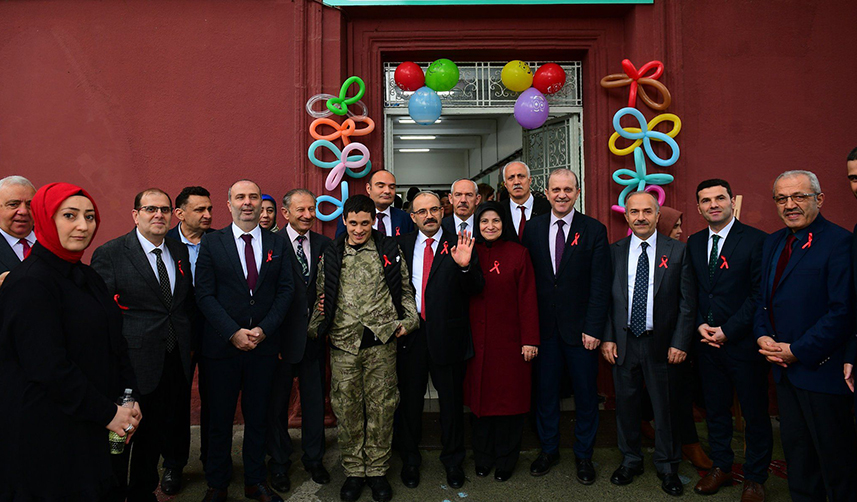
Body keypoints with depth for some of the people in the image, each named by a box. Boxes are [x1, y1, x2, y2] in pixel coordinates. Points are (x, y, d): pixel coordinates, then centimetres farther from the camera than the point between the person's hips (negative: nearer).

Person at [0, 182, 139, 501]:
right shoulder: (30, 282, -18)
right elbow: (49, 367, -22)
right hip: (50, 431, -7)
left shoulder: (88, 277, 8)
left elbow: (115, 342, 11)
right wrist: (107, 413, -16)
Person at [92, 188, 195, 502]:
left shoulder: (180, 252, 8)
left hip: (174, 364, 5)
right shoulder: (110, 254, -8)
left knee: (156, 436, 19)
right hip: (132, 365, -5)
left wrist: (186, 340, 7)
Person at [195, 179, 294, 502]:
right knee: (220, 418, 10)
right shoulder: (212, 242, 0)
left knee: (258, 416, 12)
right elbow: (204, 294, -5)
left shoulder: (277, 243, 5)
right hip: (223, 344, -1)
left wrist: (264, 329, -10)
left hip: (264, 344, 2)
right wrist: (233, 332, -14)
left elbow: (286, 290, 2)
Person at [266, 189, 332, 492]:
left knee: (314, 399, 14)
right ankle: (279, 463, 30)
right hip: (281, 336, -3)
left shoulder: (324, 245, 4)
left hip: (314, 334, 4)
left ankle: (314, 459, 33)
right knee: (278, 401, 12)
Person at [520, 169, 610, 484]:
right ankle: (549, 449, 32)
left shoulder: (594, 230, -2)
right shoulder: (532, 228, 4)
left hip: (580, 327, -1)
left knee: (585, 393, 10)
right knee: (545, 390, 12)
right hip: (543, 325, 2)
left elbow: (600, 285, -5)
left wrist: (593, 328, -11)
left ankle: (583, 455, 29)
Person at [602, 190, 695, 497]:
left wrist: (680, 342, -7)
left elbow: (687, 302, -1)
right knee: (626, 404, 12)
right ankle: (630, 461, 32)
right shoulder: (614, 252, 3)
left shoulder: (677, 252, -1)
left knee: (665, 407, 9)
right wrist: (607, 338, -3)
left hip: (662, 343, -1)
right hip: (623, 342, 2)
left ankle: (667, 468, 29)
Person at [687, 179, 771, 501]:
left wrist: (728, 330, -15)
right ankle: (721, 467, 31)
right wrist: (700, 325, -3)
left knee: (755, 413, 8)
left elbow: (760, 294, -12)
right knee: (715, 409, 14)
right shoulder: (694, 243, 9)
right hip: (707, 342, 5)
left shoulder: (757, 240, -8)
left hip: (744, 342, -4)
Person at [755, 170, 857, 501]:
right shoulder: (772, 243, 11)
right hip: (784, 366, 7)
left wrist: (797, 350, -17)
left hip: (821, 369, -7)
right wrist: (763, 336, 0)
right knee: (795, 448, 18)